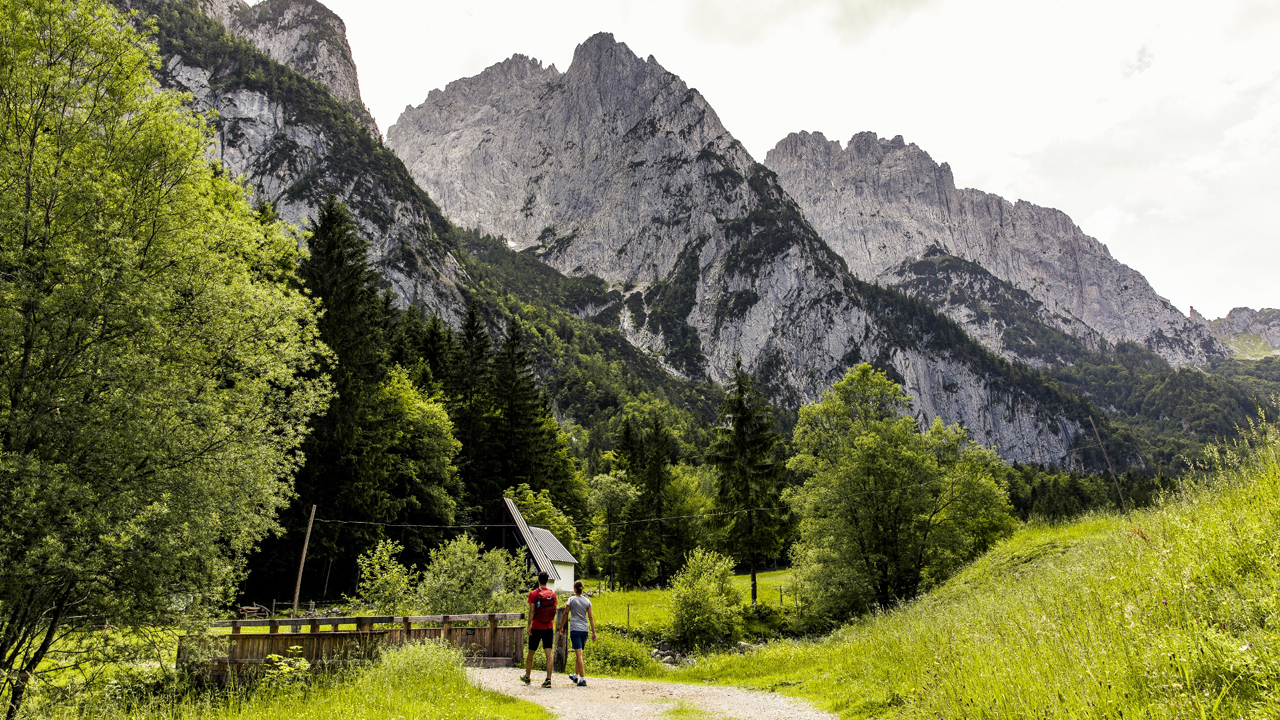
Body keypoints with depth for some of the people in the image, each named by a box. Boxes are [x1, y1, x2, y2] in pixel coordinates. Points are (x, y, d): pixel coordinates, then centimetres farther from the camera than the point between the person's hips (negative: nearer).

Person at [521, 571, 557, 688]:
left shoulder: (533, 594, -7)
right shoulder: (552, 593, 4)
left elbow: (532, 611, -12)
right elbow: (554, 610, 9)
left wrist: (529, 625, -10)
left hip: (536, 628, -2)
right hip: (548, 628, 2)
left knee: (531, 653, 14)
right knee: (549, 653, -1)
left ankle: (527, 677, 29)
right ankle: (548, 679, -10)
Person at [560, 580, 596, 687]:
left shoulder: (571, 600, -3)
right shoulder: (587, 601, 7)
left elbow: (565, 615, 2)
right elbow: (591, 617, 6)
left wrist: (561, 627, 14)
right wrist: (594, 632, 8)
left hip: (575, 629, -5)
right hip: (584, 630, 5)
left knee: (579, 654, -7)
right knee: (579, 653, 18)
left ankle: (583, 679, -12)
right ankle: (576, 675, 31)